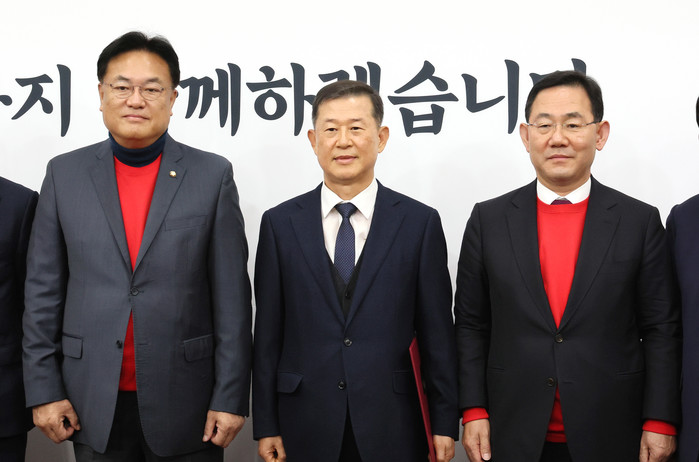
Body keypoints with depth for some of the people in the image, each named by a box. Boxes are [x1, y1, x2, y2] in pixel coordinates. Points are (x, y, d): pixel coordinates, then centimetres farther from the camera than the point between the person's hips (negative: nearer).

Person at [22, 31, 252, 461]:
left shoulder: (213, 175, -2)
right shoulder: (64, 173, 3)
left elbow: (232, 297, -4)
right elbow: (43, 290, 4)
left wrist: (231, 397, -6)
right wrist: (43, 389, 0)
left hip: (184, 402, -1)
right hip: (93, 403, 2)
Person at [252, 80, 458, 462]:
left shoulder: (420, 222, 0)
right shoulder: (280, 223, 2)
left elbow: (437, 333, 0)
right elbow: (268, 333, 2)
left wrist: (444, 424, 0)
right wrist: (265, 426, 1)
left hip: (392, 430, 0)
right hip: (306, 430, 1)